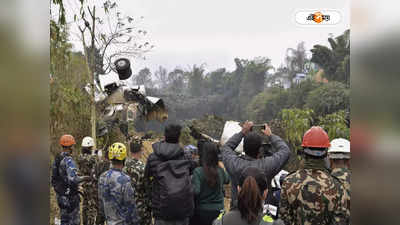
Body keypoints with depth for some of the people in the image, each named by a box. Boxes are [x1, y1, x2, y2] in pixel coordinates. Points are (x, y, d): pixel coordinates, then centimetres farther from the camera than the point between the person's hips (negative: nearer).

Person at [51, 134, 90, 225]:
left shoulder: (57, 159, 7)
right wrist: (84, 178, -13)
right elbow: (73, 179, -29)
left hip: (60, 196, 9)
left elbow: (53, 179, 13)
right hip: (70, 196, -9)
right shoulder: (68, 160, -20)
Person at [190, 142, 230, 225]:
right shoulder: (220, 170, -7)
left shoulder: (198, 171, -20)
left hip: (201, 212, -3)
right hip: (218, 210, 4)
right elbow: (227, 180, 14)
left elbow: (195, 192, -24)